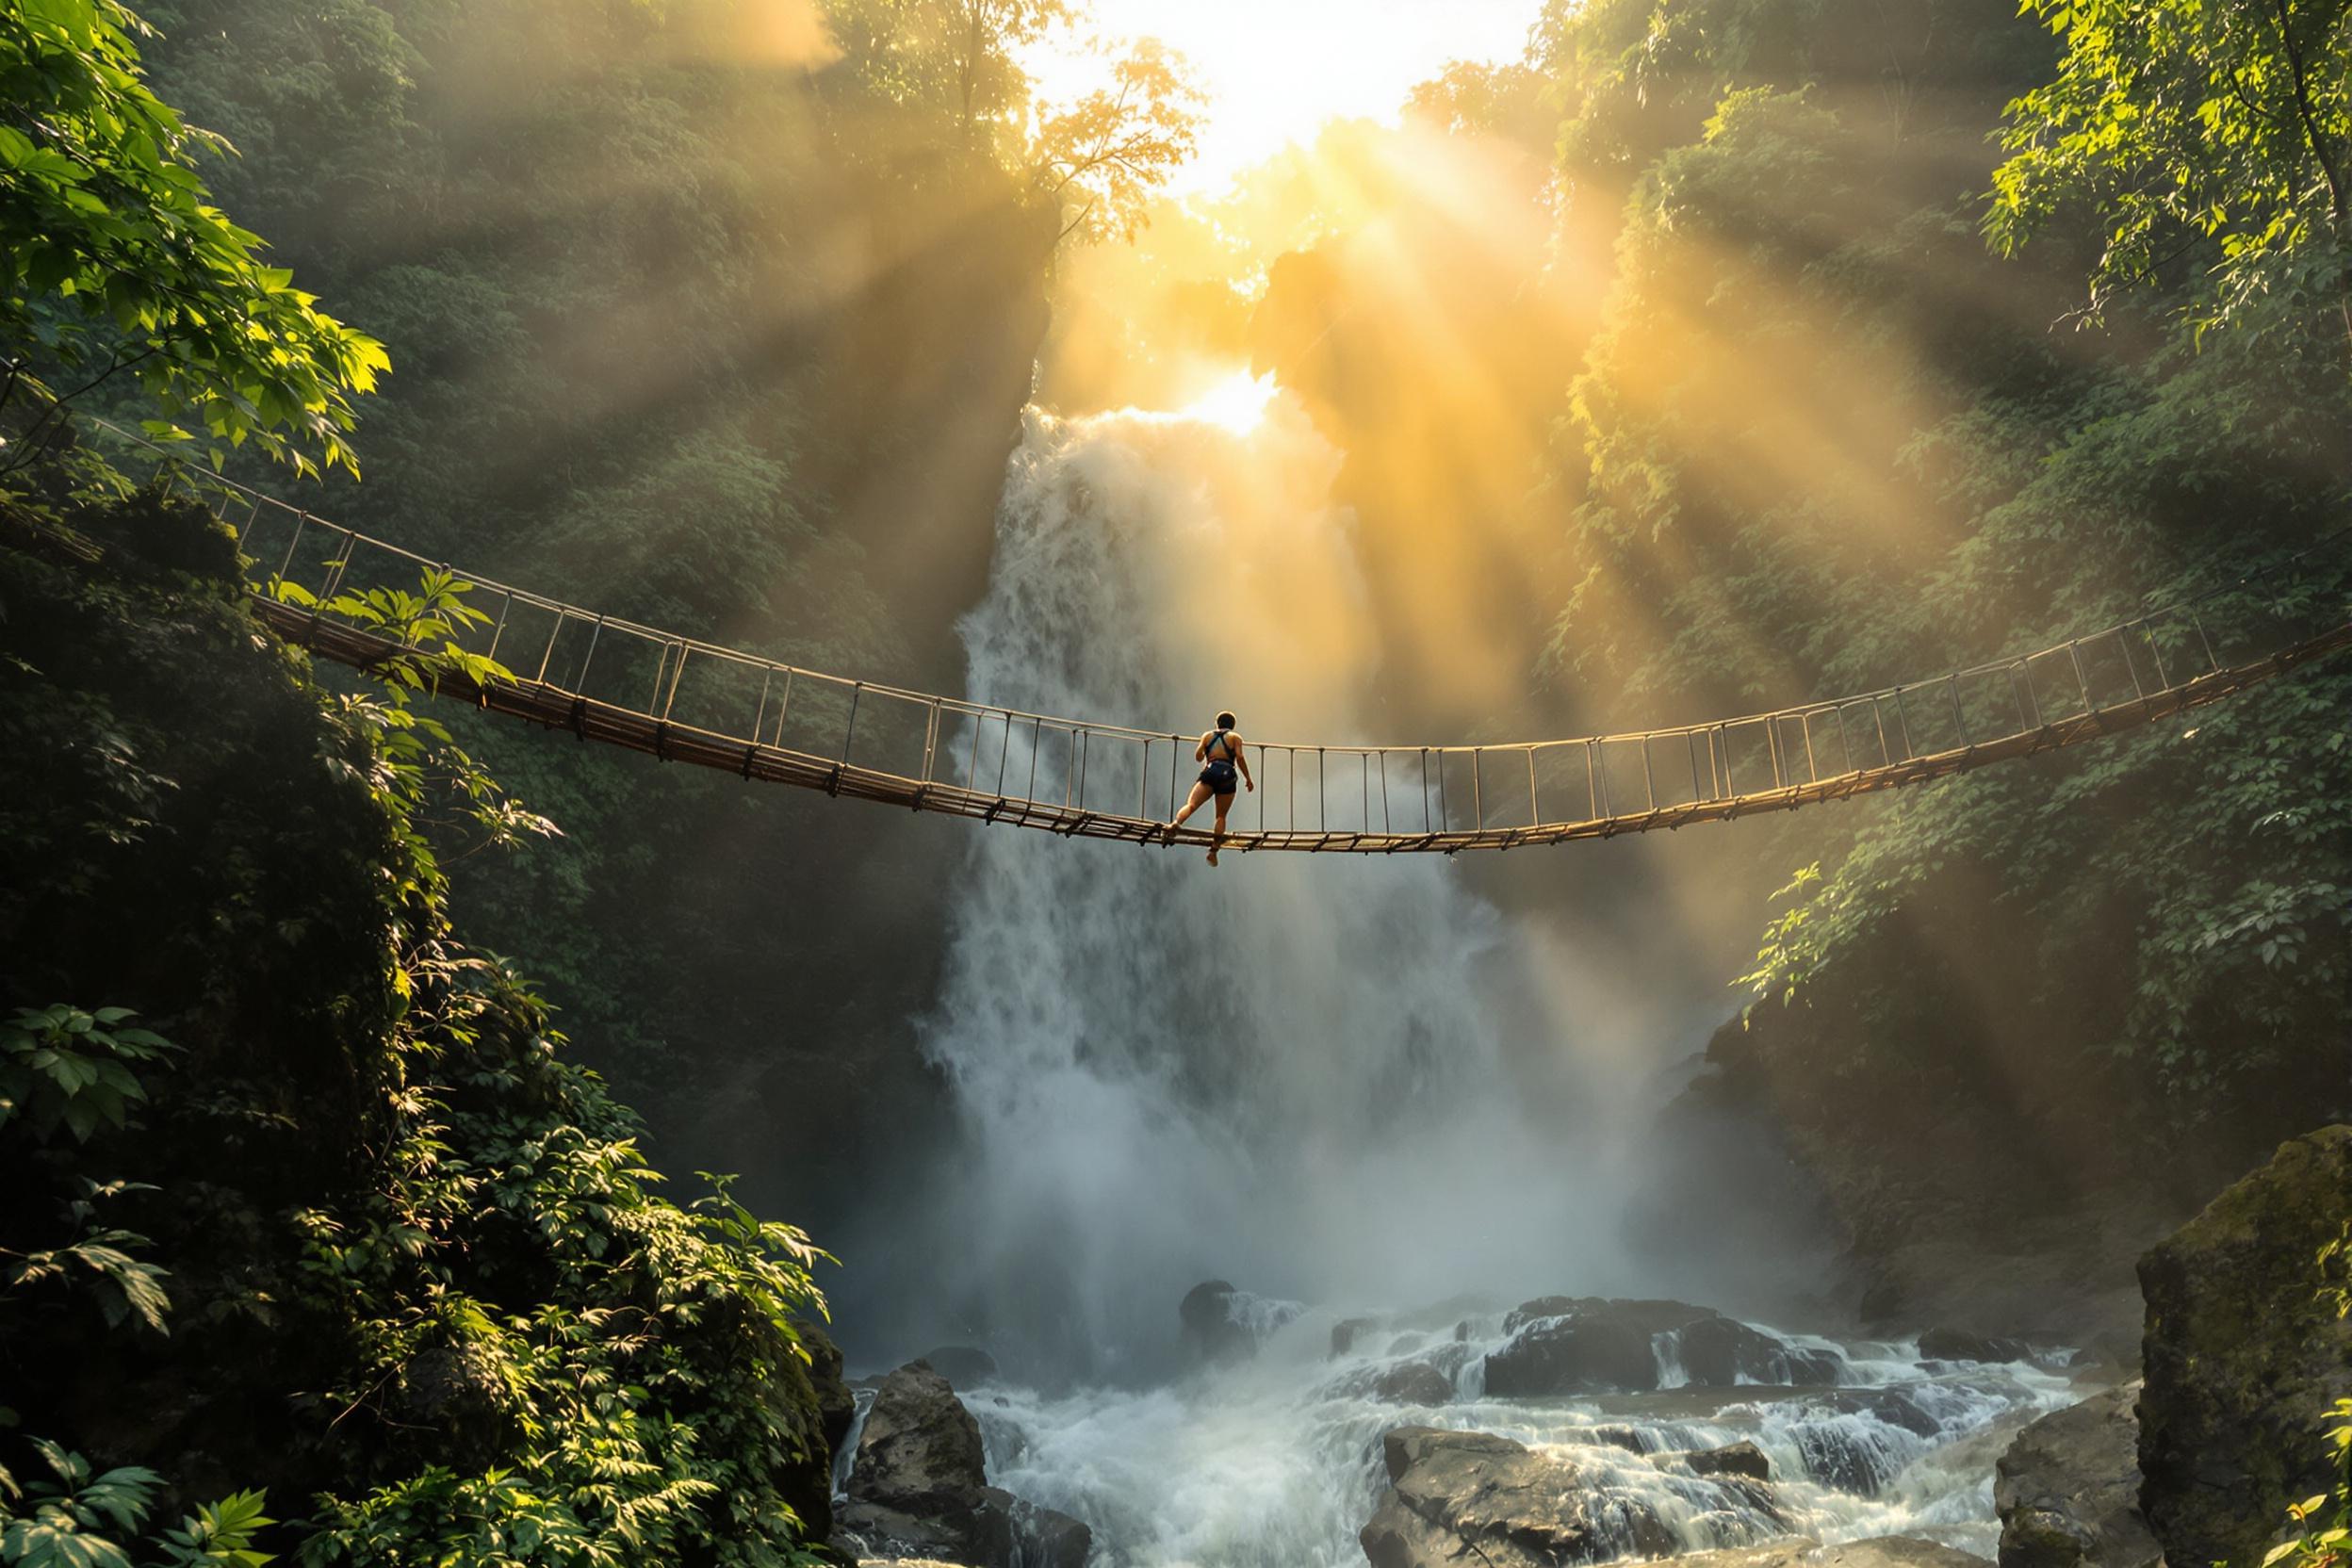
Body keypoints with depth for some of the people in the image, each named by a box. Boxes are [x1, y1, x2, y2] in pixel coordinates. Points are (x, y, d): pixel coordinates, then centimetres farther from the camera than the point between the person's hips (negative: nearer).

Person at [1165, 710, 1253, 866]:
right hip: (1227, 775, 0)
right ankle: (1213, 850, 1)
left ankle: (1176, 823, -46)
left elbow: (1198, 756, 9)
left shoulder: (1207, 735, 20)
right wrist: (1248, 778, 4)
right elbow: (1240, 758, -1)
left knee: (1191, 805, -16)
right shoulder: (1235, 737, 14)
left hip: (1209, 772, 0)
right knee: (1221, 816, 10)